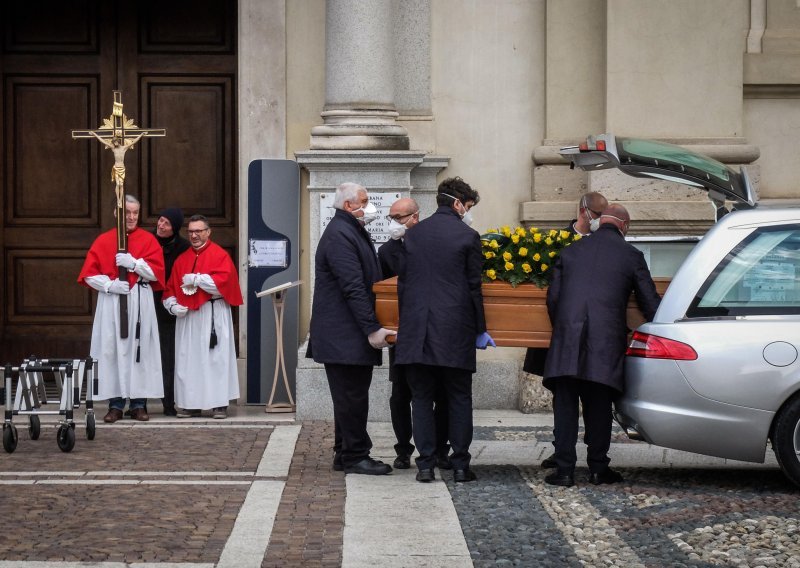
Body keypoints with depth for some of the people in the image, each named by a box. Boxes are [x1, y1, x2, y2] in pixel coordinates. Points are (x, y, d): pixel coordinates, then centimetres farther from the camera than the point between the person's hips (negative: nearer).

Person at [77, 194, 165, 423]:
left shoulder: (148, 239, 6)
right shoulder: (103, 241, 7)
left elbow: (156, 271, -3)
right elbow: (89, 274, 3)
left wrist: (134, 263, -16)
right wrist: (109, 285, -12)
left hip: (140, 302, 0)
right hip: (111, 303, 0)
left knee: (138, 350, -1)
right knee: (112, 350, -2)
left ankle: (138, 403, 5)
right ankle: (115, 404, 3)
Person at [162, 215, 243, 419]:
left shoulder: (219, 255, -1)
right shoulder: (181, 259, 14)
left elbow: (223, 281, -16)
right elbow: (170, 289, 14)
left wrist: (196, 279, -11)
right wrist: (173, 305, -5)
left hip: (213, 316, -5)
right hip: (187, 316, 5)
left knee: (215, 358, -4)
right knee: (188, 360, 4)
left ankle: (219, 404, -1)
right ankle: (191, 404, 9)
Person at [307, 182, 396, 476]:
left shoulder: (352, 232, 18)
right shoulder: (339, 236, -16)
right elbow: (353, 288, -22)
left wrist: (373, 326, 16)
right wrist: (372, 329, -24)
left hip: (353, 335, 11)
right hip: (344, 336, -11)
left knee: (352, 396, 14)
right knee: (352, 396, -5)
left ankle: (346, 454, 20)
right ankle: (354, 455, 0)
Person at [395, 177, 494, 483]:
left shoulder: (413, 234, 8)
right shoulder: (467, 236, -4)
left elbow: (402, 282, 10)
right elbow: (474, 287, -3)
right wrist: (480, 330, 5)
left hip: (415, 329, 3)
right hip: (455, 331, -3)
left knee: (422, 397, 7)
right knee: (459, 398, 7)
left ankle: (425, 464, 4)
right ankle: (460, 464, 6)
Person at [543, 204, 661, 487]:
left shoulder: (570, 251, 13)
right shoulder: (631, 255, 6)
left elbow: (553, 297, 12)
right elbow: (650, 304, 8)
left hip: (567, 340, 1)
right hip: (606, 343, -1)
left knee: (565, 405, 5)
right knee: (599, 406, 9)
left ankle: (564, 469, 3)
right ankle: (598, 468, 14)